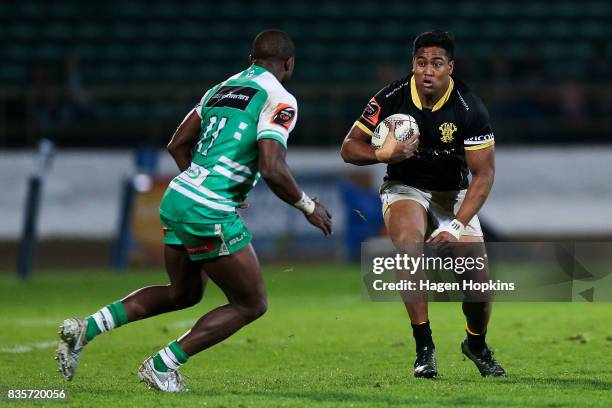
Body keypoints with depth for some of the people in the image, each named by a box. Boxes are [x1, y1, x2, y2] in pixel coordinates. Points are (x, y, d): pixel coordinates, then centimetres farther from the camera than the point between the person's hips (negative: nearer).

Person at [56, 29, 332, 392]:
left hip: (177, 198, 8)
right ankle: (162, 367, 5)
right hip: (210, 213, -8)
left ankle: (85, 329, 16)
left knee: (184, 293, 27)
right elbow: (272, 168, -19)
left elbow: (178, 144, 21)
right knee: (251, 305, 7)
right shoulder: (279, 100, -8)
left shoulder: (222, 88, 17)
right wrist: (308, 206, -4)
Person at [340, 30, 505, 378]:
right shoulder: (392, 98, -16)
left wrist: (456, 226, -25)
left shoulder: (470, 108, -19)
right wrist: (383, 154, -30)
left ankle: (477, 344, 25)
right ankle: (424, 346, -25)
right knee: (409, 242, -33)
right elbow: (349, 147, -8)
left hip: (454, 194, 1)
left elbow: (484, 173, -16)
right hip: (405, 188, -1)